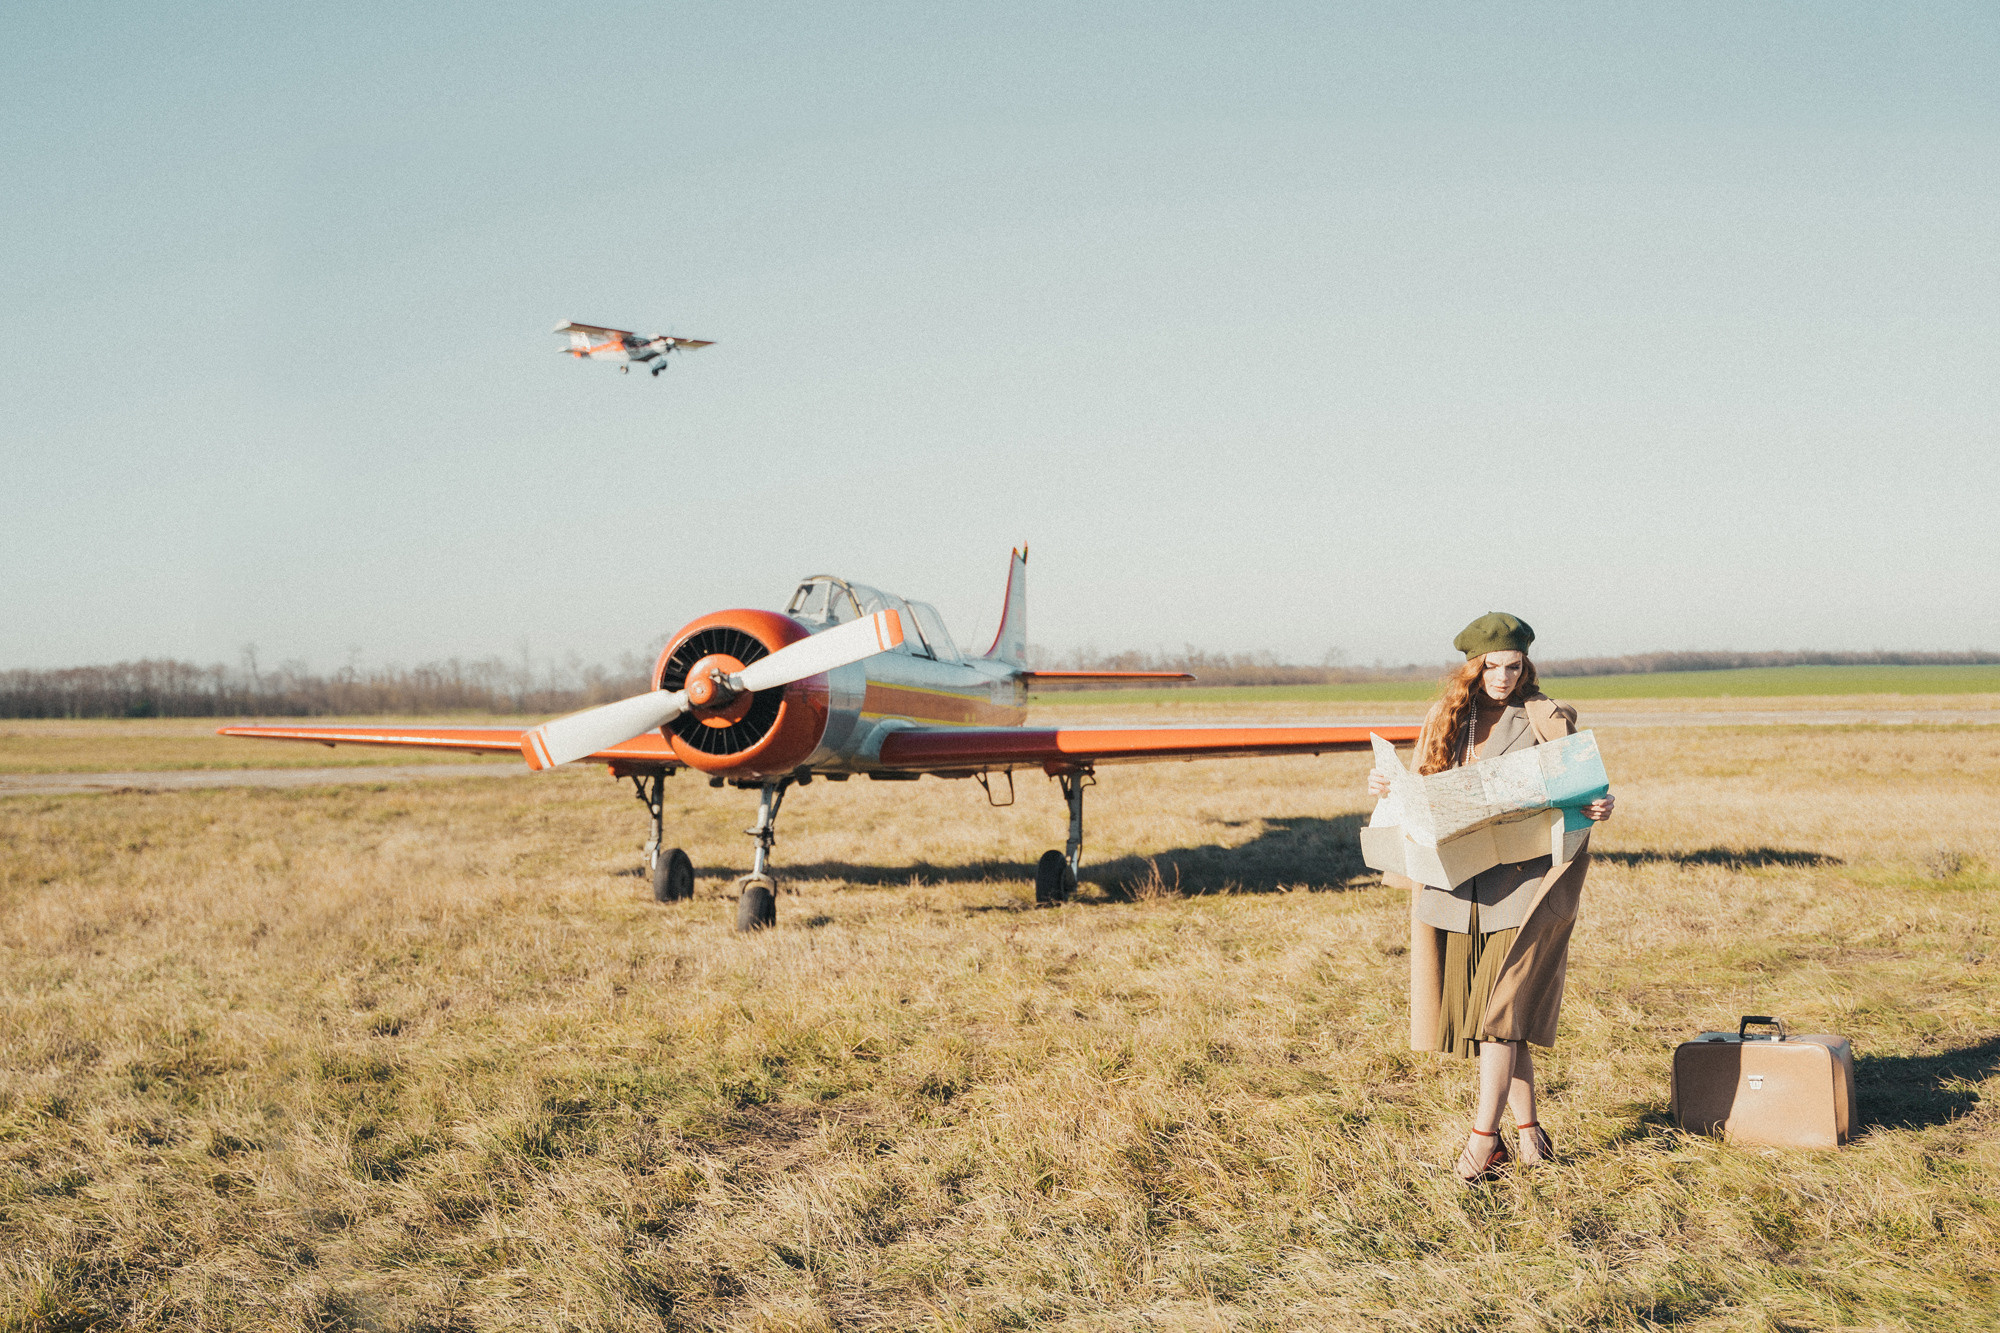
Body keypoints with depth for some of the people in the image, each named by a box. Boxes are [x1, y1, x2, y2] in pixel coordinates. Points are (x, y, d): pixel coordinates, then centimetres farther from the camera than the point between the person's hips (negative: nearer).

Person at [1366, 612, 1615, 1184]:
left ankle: (1483, 1137, -4)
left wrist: (1601, 806, -24)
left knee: (1501, 1011, -8)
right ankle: (1528, 1130, 18)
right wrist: (1386, 787, -1)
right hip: (1456, 887, 5)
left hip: (1521, 883, -4)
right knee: (1484, 1012, 7)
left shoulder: (1546, 720, 0)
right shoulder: (1447, 719, 12)